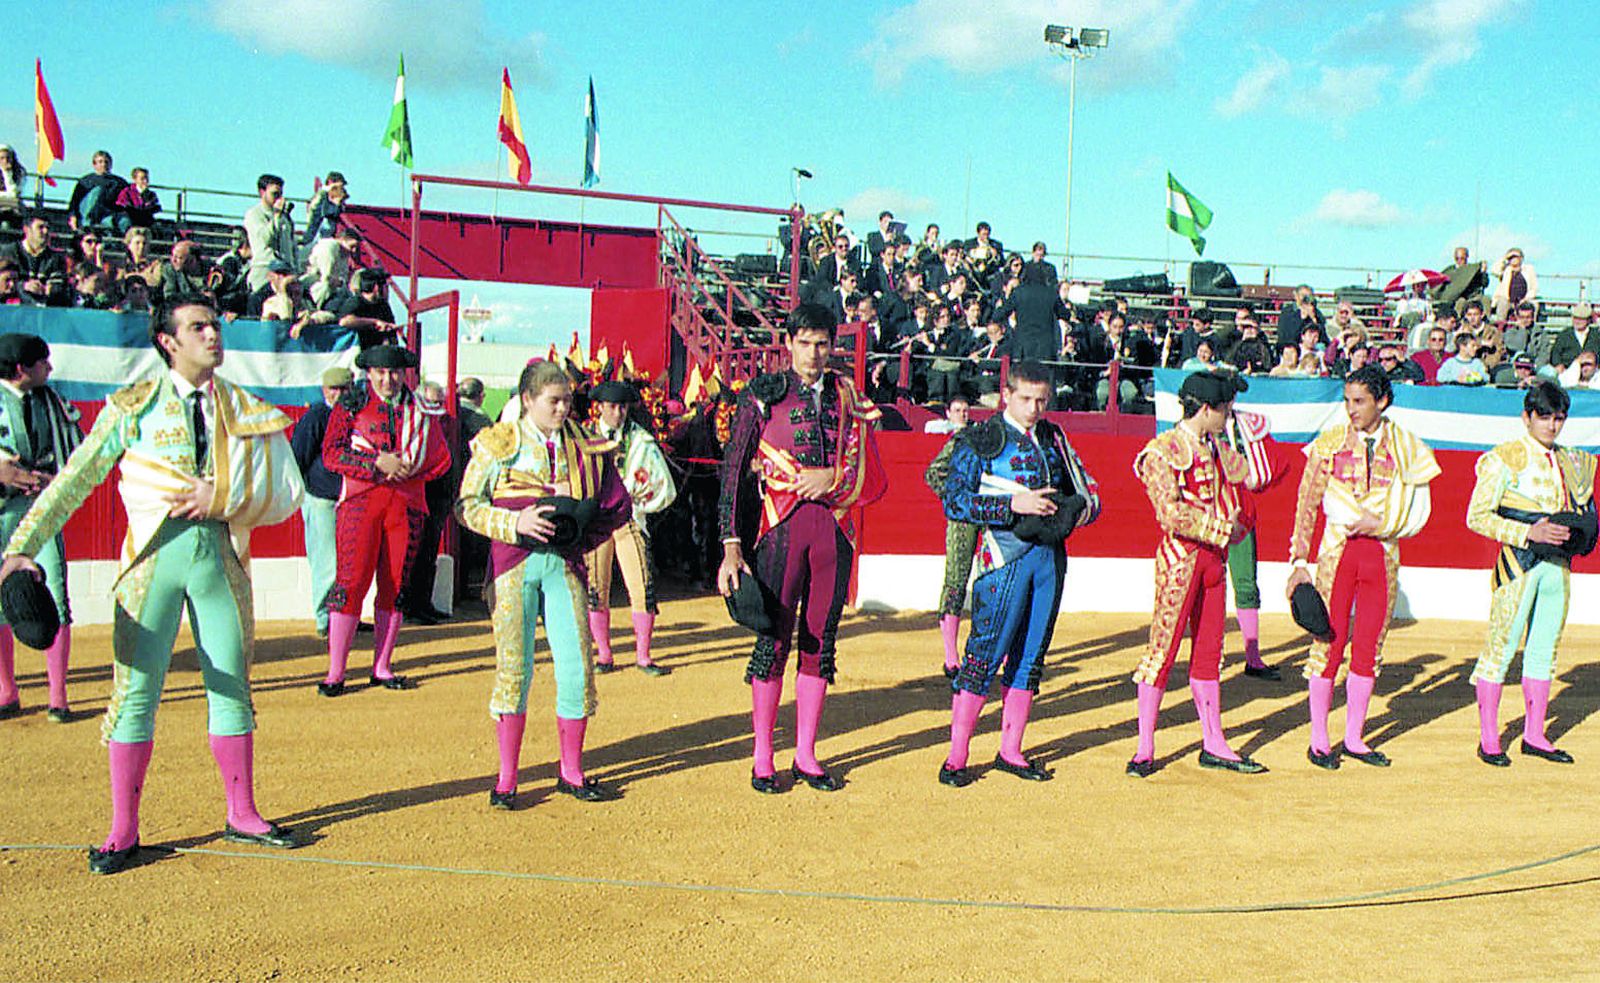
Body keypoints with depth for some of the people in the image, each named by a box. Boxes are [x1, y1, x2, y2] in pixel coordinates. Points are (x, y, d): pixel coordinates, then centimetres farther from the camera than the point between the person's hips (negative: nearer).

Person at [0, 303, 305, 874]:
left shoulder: (251, 413, 8)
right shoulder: (132, 408, 3)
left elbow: (288, 494, 4)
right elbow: (74, 479, 1)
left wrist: (224, 499, -12)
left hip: (222, 556, 2)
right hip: (153, 554, -2)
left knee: (231, 689, 9)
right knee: (135, 692, -1)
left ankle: (241, 816, 22)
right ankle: (123, 831, 10)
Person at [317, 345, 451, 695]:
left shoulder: (419, 410, 14)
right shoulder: (351, 406, 8)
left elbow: (442, 457, 10)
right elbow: (331, 453, -2)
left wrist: (405, 468, -7)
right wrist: (378, 462, -14)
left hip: (406, 503, 3)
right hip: (361, 500, -3)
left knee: (394, 584, 4)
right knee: (351, 580, -9)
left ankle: (382, 667, 13)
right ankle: (335, 672, -5)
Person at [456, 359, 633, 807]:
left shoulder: (586, 447, 12)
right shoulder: (497, 444, 5)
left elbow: (617, 505, 16)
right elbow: (468, 505, 2)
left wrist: (583, 532, 1)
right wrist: (514, 523, -13)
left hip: (564, 563, 2)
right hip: (514, 564, -2)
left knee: (577, 665, -1)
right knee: (514, 668, -2)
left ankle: (572, 771, 16)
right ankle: (507, 778, 11)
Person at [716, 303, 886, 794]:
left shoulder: (848, 397, 12)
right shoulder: (763, 394, 3)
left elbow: (872, 475, 10)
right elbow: (734, 471, -2)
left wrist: (833, 477, -10)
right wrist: (732, 546, -9)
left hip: (834, 527, 3)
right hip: (780, 526, -3)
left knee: (820, 639, 7)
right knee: (774, 638, -1)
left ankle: (806, 754, 17)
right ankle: (762, 757, 10)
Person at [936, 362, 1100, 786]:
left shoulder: (1054, 439, 15)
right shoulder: (981, 440, -1)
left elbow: (1090, 493, 21)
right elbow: (953, 501, -10)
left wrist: (1074, 510, -3)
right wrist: (1014, 505, -18)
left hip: (1051, 554, 6)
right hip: (1005, 555, -6)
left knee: (1031, 654, 9)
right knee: (986, 652, -8)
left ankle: (1010, 750, 20)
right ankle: (956, 757, 0)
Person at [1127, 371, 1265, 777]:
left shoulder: (1217, 450, 15)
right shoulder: (1162, 451, -9)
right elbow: (1171, 514, -18)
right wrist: (1223, 529, -14)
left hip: (1215, 555, 8)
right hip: (1179, 556, -7)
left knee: (1209, 651, 11)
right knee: (1163, 649, -6)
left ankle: (1213, 744, 18)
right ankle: (1144, 749, 1)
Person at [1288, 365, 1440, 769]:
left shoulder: (1404, 448, 5)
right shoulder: (1330, 442, 2)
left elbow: (1415, 514, 4)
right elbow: (1307, 506, 1)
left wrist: (1380, 523, -13)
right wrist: (1299, 562, -5)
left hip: (1383, 553, 2)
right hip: (1337, 550, -2)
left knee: (1369, 647, 5)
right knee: (1329, 643, -2)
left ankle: (1354, 738, 17)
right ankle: (1319, 740, 7)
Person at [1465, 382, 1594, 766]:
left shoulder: (1570, 462, 14)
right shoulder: (1505, 459, -6)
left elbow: (1581, 511, 26)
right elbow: (1477, 516, -10)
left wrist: (1578, 532, 4)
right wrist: (1528, 533, -19)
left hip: (1557, 565, 6)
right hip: (1518, 564, -6)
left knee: (1545, 649, 11)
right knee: (1502, 646, -4)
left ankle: (1534, 735, 20)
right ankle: (1488, 738, 4)